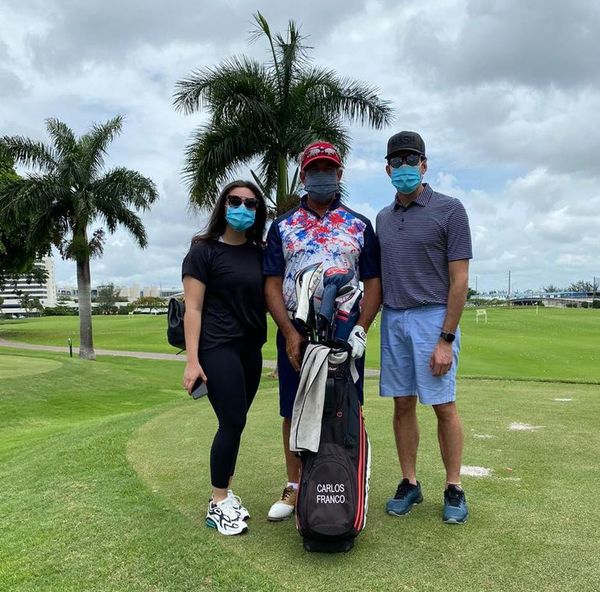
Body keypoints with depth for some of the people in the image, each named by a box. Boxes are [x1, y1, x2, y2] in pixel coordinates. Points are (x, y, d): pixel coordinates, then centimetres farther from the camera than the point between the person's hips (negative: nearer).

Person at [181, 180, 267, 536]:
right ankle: (218, 505, 7)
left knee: (234, 423, 10)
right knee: (233, 422, -8)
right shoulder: (204, 250, -3)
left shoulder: (259, 254, 13)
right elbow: (193, 308, -7)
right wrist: (192, 360, -14)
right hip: (218, 347, -5)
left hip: (251, 349, 6)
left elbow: (269, 299, 18)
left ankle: (225, 494, 24)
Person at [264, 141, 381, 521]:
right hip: (295, 333, 1)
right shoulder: (283, 227, 10)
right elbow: (272, 284, 4)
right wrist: (290, 332, -9)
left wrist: (361, 330, -9)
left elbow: (373, 282, 5)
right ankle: (294, 487, 21)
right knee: (294, 412, 6)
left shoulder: (359, 226, 10)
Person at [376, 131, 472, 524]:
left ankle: (454, 488, 15)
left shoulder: (449, 210, -3)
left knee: (444, 405, 0)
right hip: (393, 319, 5)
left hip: (433, 318, -5)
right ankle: (410, 484, 20)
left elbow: (459, 279, -8)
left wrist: (446, 339, -13)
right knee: (403, 405, 8)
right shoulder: (383, 219, 14)